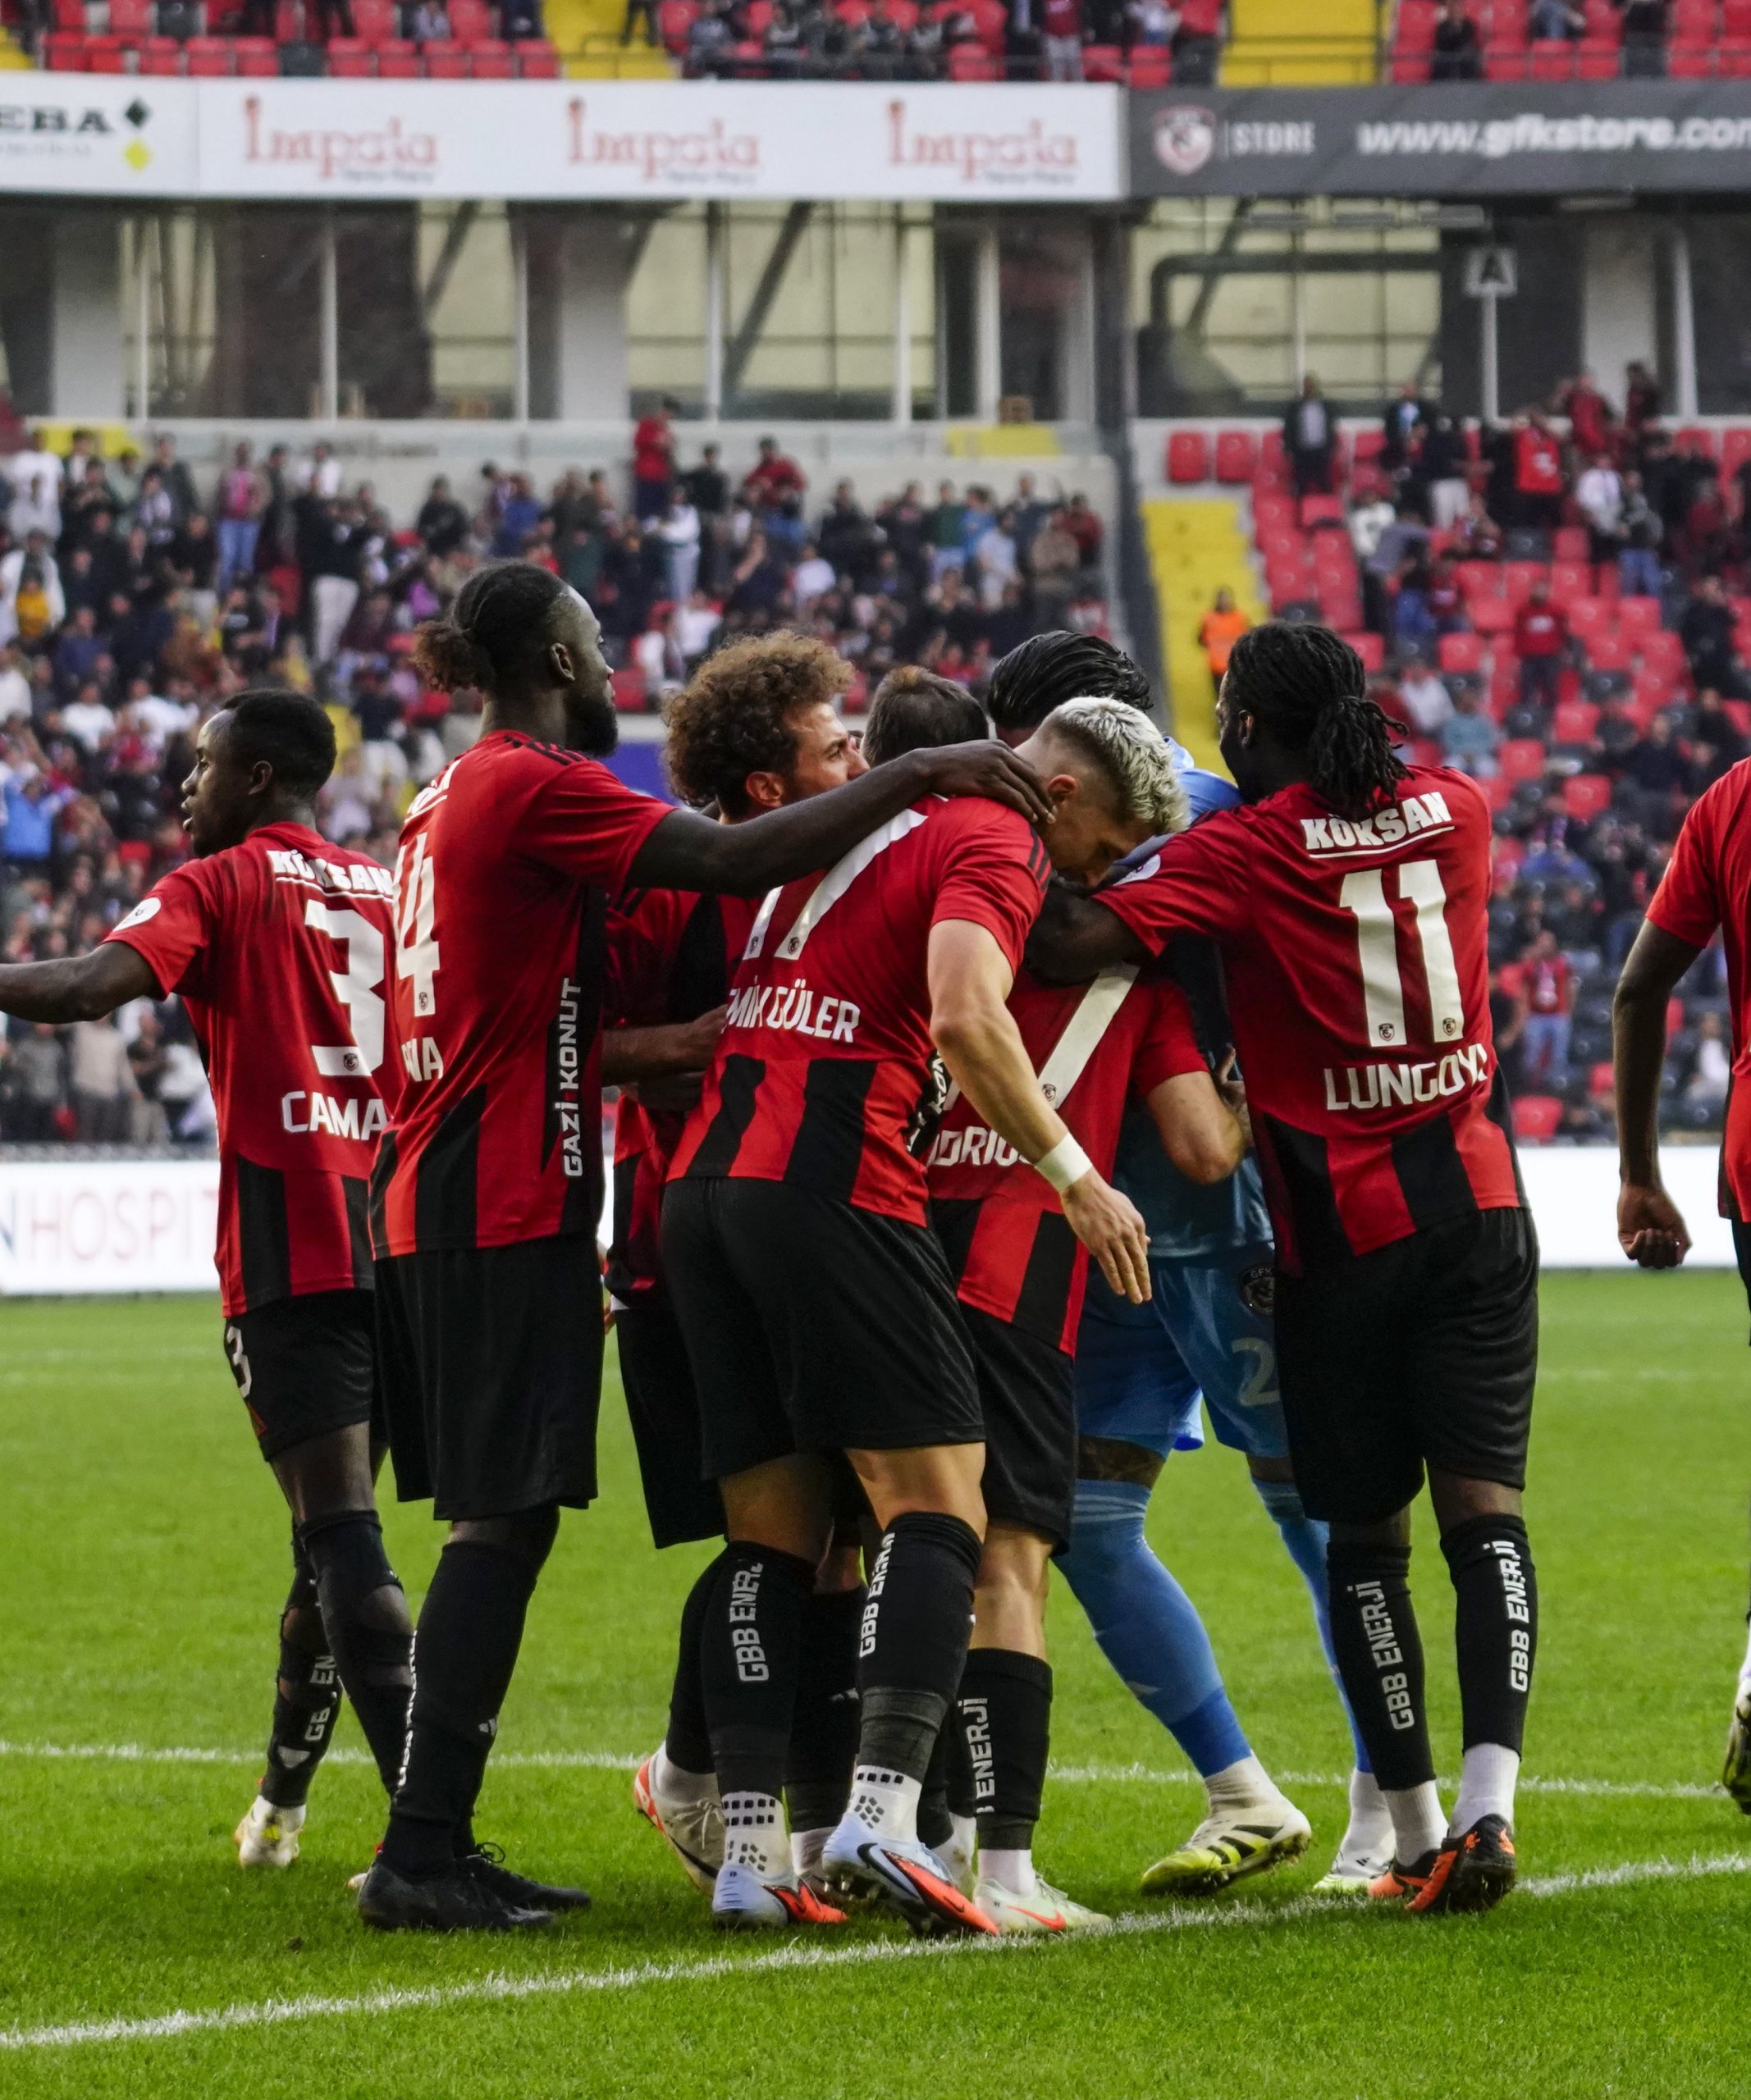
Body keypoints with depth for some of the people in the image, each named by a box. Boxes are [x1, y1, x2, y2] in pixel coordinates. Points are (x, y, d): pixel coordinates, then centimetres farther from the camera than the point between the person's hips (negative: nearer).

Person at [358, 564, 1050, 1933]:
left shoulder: (457, 796, 18)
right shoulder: (533, 787, -12)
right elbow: (735, 860, -22)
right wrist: (915, 778, -18)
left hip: (432, 1199, 10)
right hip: (509, 1205, -10)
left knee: (494, 1521, 12)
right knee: (505, 1516, -9)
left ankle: (434, 1845, 13)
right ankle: (419, 1856, -11)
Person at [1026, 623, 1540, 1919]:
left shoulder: (1245, 850, -10)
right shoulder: (1455, 810, 6)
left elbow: (1084, 943, -21)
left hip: (1343, 1228, -3)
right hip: (1476, 1196, 3)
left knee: (1366, 1534, 7)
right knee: (1484, 1507, -4)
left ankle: (1415, 1831, 7)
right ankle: (1489, 1799, -20)